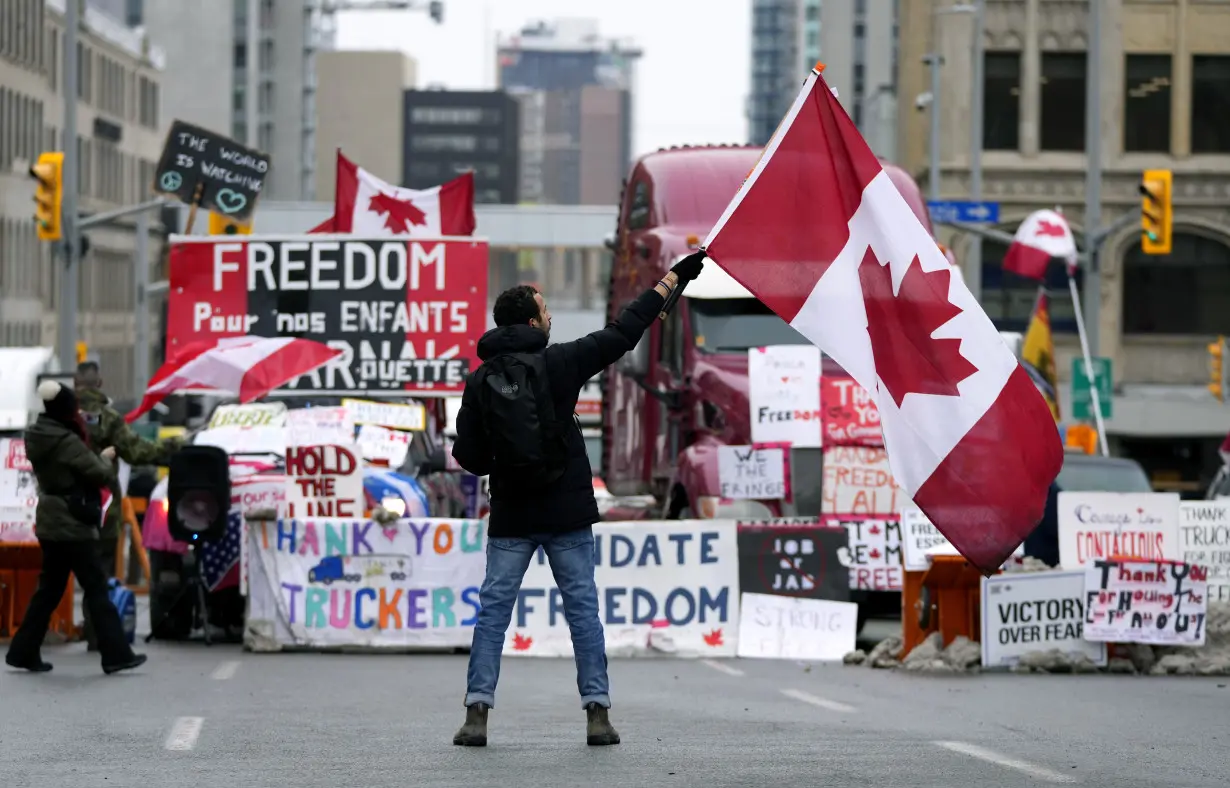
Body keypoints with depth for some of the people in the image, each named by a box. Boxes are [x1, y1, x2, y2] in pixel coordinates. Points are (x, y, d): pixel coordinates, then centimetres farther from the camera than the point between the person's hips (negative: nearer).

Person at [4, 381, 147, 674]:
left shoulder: (38, 439, 9)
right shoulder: (67, 442, -18)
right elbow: (102, 475, -15)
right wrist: (106, 458, 5)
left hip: (50, 524, 9)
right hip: (72, 526, -9)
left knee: (49, 589, 13)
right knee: (96, 588, -5)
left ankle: (24, 651, 12)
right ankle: (116, 654, -5)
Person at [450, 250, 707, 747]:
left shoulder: (480, 382, -1)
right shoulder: (558, 362, -7)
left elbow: (468, 456, -2)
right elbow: (623, 333, 1)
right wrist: (672, 279, 11)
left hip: (510, 518, 1)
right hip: (567, 514, -1)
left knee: (493, 611, 5)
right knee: (583, 608, 5)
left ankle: (477, 711, -3)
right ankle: (598, 711, 1)